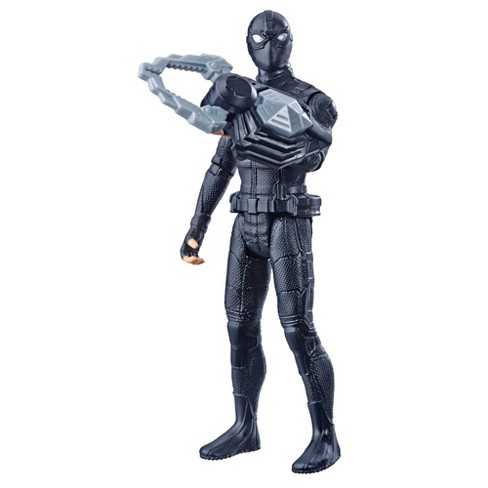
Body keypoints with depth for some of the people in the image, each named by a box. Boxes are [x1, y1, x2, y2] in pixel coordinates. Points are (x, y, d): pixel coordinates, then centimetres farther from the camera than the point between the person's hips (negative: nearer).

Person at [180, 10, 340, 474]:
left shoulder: (312, 100, -3)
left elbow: (310, 159, -23)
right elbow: (219, 170, 16)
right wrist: (196, 227, 13)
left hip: (288, 226, -6)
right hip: (246, 227, 6)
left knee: (298, 332, -10)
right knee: (241, 329, 7)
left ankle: (325, 437, 0)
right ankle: (245, 429, 19)